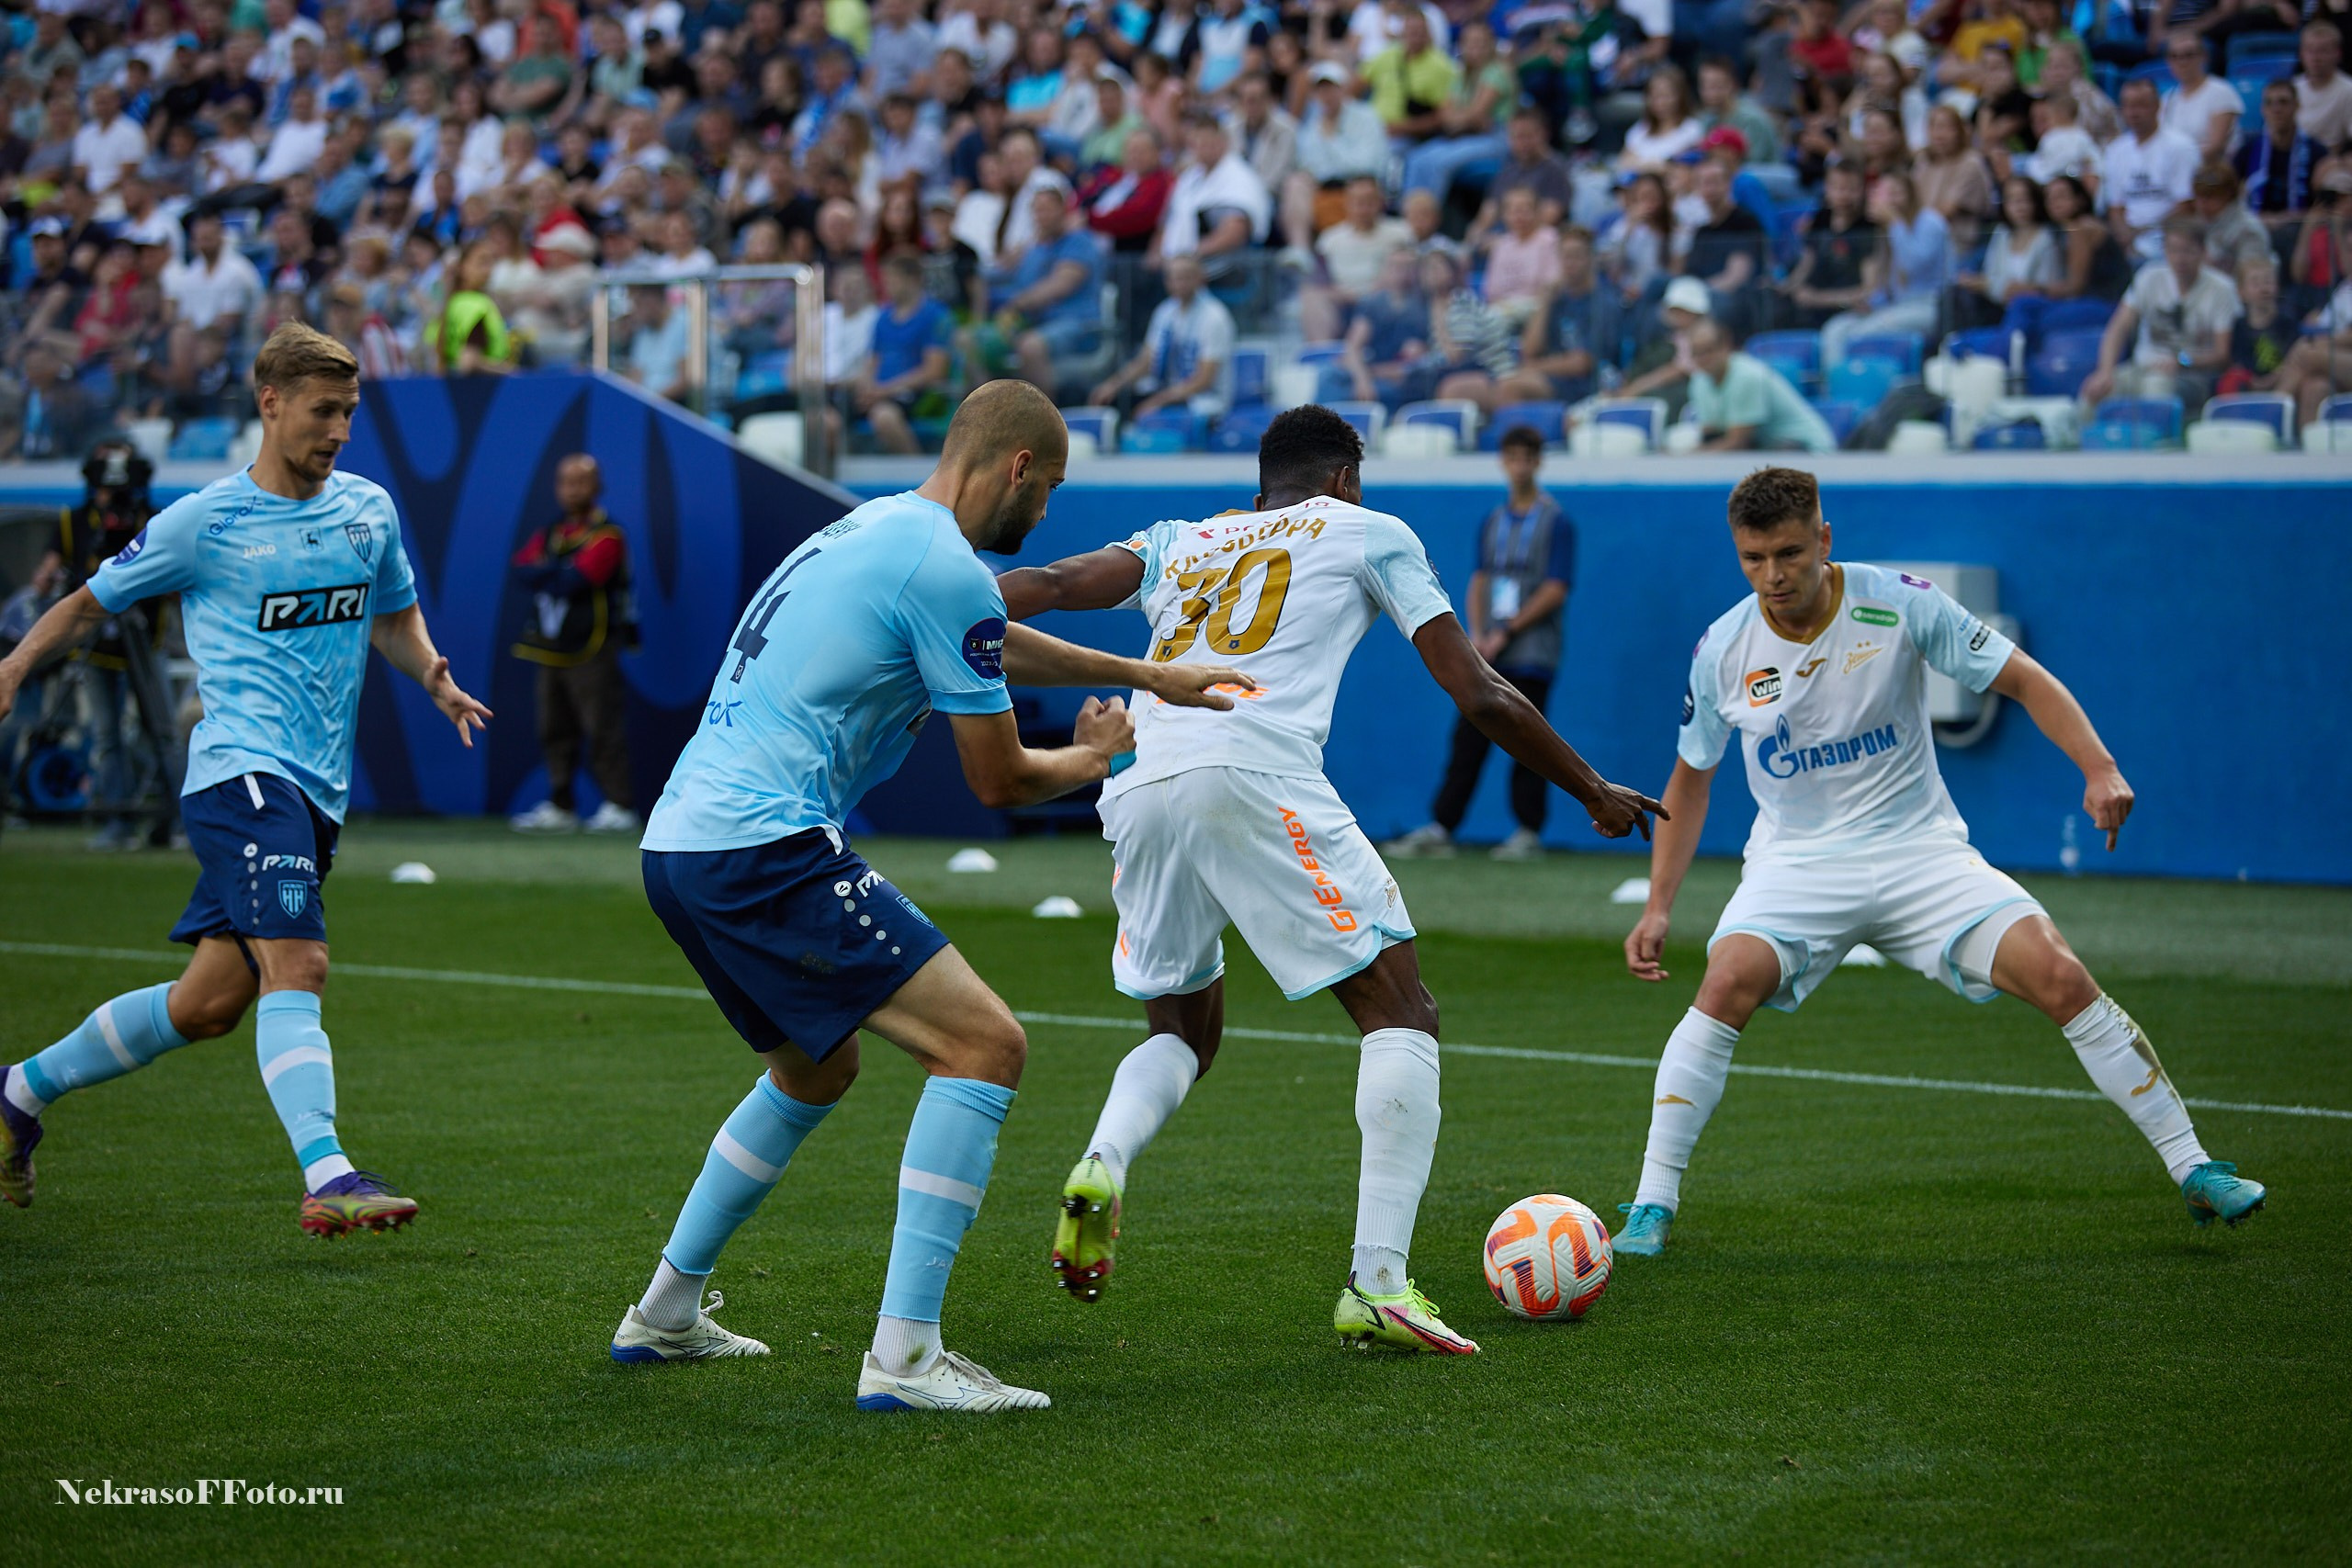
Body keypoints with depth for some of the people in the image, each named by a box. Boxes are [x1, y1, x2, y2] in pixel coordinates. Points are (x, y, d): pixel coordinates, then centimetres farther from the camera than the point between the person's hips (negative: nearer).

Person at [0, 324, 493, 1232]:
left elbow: (395, 617, 28)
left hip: (315, 791, 6)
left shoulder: (369, 510, 13)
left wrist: (434, 678, 7)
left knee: (209, 1003, 9)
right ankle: (327, 1176, -35)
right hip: (242, 772, -6)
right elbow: (93, 602, 10)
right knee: (297, 965, -25)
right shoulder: (204, 523, -2)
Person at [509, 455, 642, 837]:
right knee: (556, 732, 9)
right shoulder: (551, 533, 16)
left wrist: (544, 574, -4)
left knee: (603, 729, -9)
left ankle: (619, 807, -7)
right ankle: (559, 808, 15)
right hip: (552, 649, 7)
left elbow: (575, 582, -19)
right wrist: (558, 572, -13)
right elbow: (523, 568, 3)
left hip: (592, 651, -7)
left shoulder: (606, 537, -7)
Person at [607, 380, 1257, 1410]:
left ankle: (664, 1315, 36)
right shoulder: (946, 569, -10)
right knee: (984, 1045, -10)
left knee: (816, 1069, 30)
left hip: (677, 843, 10)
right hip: (767, 850, -10)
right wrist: (1093, 757, 17)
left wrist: (1145, 675, 41)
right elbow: (999, 781, -4)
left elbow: (993, 645, 39)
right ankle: (904, 1356, -16)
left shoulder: (875, 528, 20)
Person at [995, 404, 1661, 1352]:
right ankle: (1378, 1283, -10)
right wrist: (1596, 794, 28)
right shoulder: (1369, 533, 21)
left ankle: (1101, 1166, -8)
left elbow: (1052, 585, 13)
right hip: (1257, 778, -5)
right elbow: (1480, 696, 18)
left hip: (1139, 790, 5)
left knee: (1183, 1031, 23)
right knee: (1401, 1016, 3)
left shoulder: (1180, 542, 31)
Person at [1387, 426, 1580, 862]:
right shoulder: (1493, 521, 15)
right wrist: (1476, 633, 0)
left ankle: (1529, 833, 4)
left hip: (1531, 657, -5)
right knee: (1467, 740, 2)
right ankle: (1439, 829, 3)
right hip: (1488, 654, 5)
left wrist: (1505, 634, -11)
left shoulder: (1555, 522, -3)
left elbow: (1556, 590, -8)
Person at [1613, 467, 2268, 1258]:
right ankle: (1652, 1207, -19)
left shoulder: (1899, 604, -11)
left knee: (2061, 977, -17)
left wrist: (2099, 769, -20)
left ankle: (2193, 1170, -3)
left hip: (1920, 850, 0)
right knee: (1728, 983, -29)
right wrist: (1657, 907, 3)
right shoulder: (1722, 651, -5)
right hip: (1796, 861, 1)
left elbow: (2023, 679, -5)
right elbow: (1690, 779, 9)